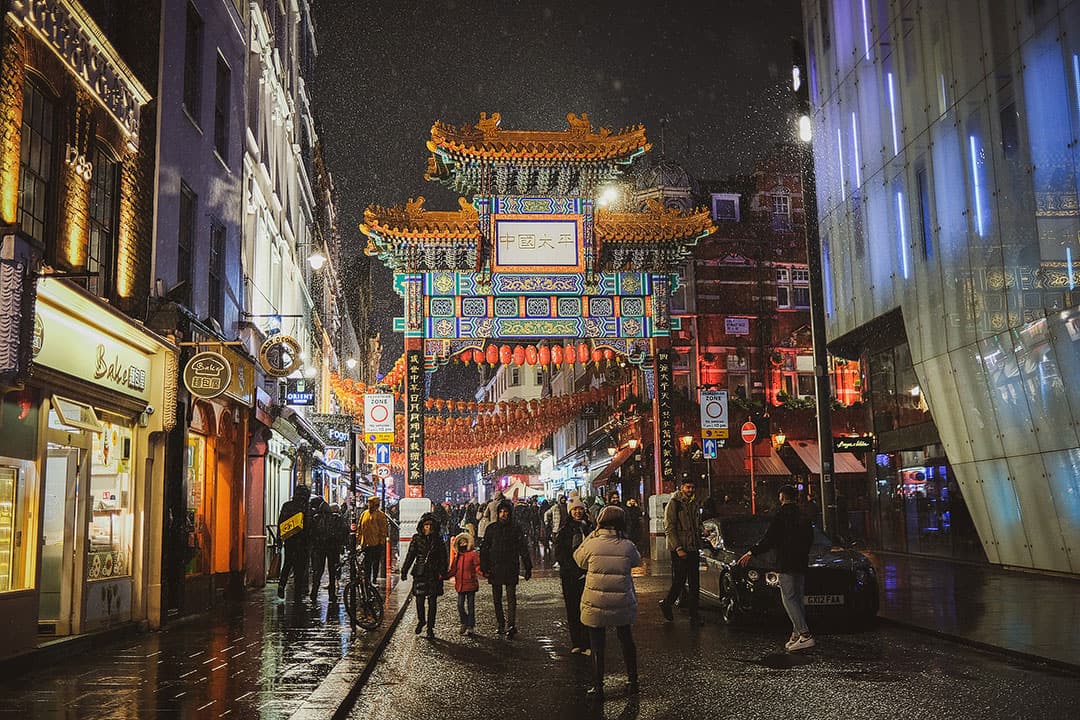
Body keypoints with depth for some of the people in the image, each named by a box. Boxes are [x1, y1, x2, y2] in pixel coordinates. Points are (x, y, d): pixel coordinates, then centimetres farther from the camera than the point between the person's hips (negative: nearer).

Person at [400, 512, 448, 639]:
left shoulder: (438, 540, 5)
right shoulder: (416, 539, 4)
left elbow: (443, 558, 3)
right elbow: (410, 555, 4)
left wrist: (442, 573, -7)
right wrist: (404, 571, -2)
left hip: (434, 575, 0)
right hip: (420, 573, 0)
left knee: (432, 601, 1)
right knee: (419, 599, -2)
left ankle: (430, 628, 10)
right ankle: (421, 620, 26)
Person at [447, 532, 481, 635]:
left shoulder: (473, 554, -5)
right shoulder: (457, 557, 11)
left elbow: (478, 567, -11)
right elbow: (453, 570, 15)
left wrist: (480, 573, -31)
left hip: (470, 584, -5)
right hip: (460, 585, 5)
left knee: (470, 606, 3)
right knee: (460, 605, 5)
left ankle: (470, 626, 10)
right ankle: (464, 623, 23)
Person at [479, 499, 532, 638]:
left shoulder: (515, 529, 0)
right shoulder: (491, 528, 5)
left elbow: (523, 549, 2)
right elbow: (484, 549, 6)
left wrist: (528, 568, -1)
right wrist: (484, 568, -1)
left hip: (511, 569, -3)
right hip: (494, 568, 3)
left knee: (511, 597, -7)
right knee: (497, 598, 9)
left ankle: (512, 625, -10)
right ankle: (501, 624, 20)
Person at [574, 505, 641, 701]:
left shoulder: (592, 544, -14)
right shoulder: (628, 546, -10)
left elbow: (578, 558, 6)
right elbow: (637, 561, 10)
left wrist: (593, 534, 6)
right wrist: (623, 538, 8)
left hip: (595, 605, -2)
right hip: (622, 604, 2)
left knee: (597, 645, 10)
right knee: (626, 640, 21)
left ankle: (598, 687, 15)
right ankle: (632, 681, 32)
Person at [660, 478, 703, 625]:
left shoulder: (694, 504, 14)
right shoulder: (673, 504, -7)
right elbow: (669, 528, -12)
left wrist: (698, 544, 12)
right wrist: (678, 548, -18)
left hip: (693, 549, 6)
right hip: (679, 550, -6)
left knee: (694, 584, 5)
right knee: (679, 582, -4)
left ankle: (694, 615, 12)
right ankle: (666, 605, 17)